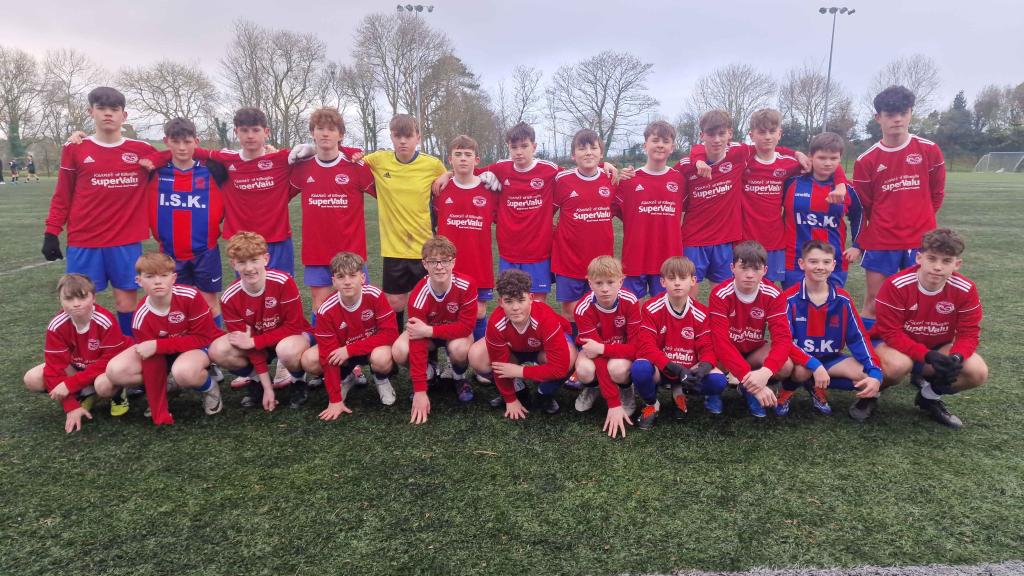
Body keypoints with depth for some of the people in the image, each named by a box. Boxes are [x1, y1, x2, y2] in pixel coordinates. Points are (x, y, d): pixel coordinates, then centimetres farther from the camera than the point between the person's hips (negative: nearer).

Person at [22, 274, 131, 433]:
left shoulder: (106, 322, -29)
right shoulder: (56, 326, -20)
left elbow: (108, 361, -26)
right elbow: (55, 366, -19)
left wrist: (70, 384, -30)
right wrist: (71, 407, -24)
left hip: (107, 365, -5)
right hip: (77, 366, 5)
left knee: (104, 383, -38)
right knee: (31, 379, -16)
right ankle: (85, 393, -1)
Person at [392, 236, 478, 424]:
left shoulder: (466, 285, -30)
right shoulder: (419, 295, -29)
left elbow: (466, 326, -25)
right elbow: (418, 344, -30)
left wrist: (429, 331, -36)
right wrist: (420, 391, -32)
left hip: (457, 331, -1)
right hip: (427, 333, 1)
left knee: (459, 349, -36)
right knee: (399, 352, -27)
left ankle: (459, 376, 1)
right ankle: (428, 372, 6)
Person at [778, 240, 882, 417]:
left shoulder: (842, 299, -5)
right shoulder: (790, 298, -16)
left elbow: (859, 338, -4)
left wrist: (875, 373, -18)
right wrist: (814, 365, -35)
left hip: (830, 358, 4)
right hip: (799, 359, -4)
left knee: (869, 377, -19)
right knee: (802, 371, -38)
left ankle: (816, 387, 4)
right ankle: (787, 390, -1)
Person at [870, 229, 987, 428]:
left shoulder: (966, 290, -14)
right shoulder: (896, 285, -25)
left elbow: (969, 333, -9)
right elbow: (891, 333, -24)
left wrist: (956, 358, -32)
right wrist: (927, 356, -36)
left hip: (938, 347, 5)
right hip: (895, 344, -4)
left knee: (978, 372, -19)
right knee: (898, 365, -38)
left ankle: (930, 396, 11)